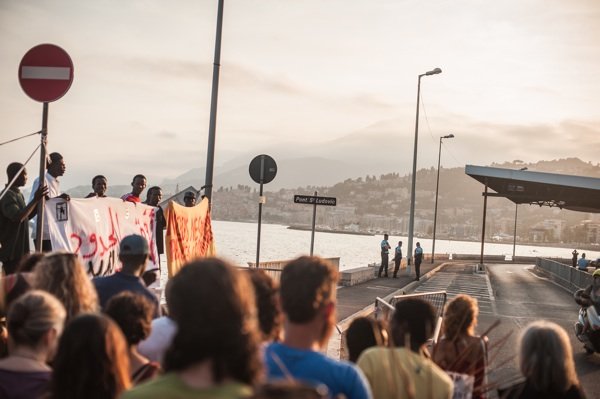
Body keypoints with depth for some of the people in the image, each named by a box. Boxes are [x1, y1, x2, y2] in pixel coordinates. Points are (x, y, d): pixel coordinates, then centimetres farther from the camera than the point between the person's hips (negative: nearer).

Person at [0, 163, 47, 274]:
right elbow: (18, 217, -30)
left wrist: (39, 202, 8)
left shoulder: (18, 194, 14)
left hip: (21, 249, 10)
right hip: (11, 251, -10)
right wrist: (35, 200, -31)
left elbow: (26, 216, 23)